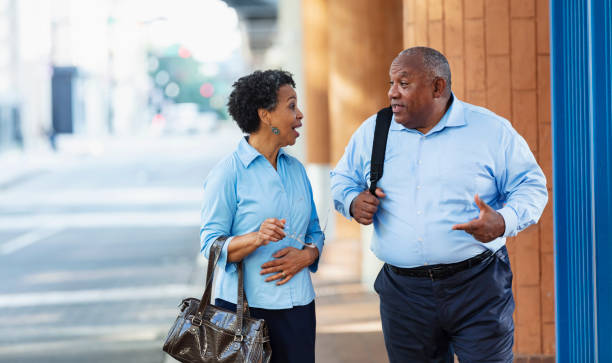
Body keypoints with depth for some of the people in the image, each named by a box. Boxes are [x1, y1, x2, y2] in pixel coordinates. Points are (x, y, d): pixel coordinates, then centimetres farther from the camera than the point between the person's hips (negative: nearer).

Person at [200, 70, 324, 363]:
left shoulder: (296, 169, 12)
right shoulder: (227, 174, -8)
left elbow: (315, 231, 15)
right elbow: (211, 244, -11)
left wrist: (305, 255, -6)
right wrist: (256, 239, -28)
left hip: (298, 306, 6)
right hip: (245, 306, -6)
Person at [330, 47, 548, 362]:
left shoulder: (493, 131, -1)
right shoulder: (372, 132, 8)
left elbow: (531, 187, 2)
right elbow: (342, 179, 20)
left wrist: (503, 222, -18)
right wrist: (353, 202, -4)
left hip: (477, 288, -3)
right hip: (403, 294, 3)